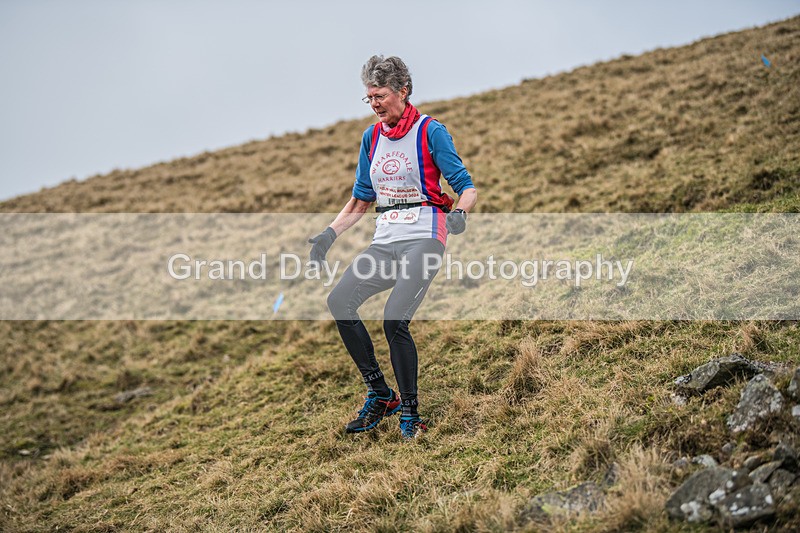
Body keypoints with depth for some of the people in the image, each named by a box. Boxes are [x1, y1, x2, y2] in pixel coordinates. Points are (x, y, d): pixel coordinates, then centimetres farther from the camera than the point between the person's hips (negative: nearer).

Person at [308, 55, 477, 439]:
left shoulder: (430, 131, -3)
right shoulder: (372, 137, 15)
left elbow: (467, 188, -4)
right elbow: (361, 199, 22)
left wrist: (459, 213, -25)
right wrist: (330, 233, 10)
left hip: (423, 238, -6)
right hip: (384, 241, 6)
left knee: (394, 321, -22)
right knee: (339, 301, -15)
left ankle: (411, 413, -2)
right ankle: (379, 395, -1)